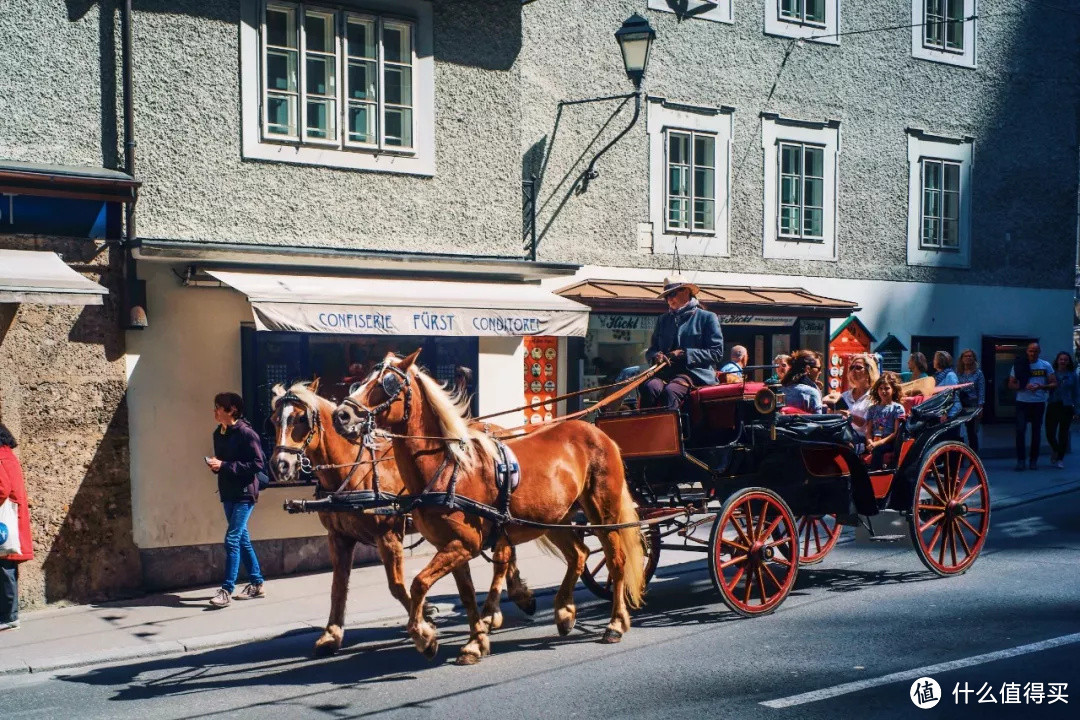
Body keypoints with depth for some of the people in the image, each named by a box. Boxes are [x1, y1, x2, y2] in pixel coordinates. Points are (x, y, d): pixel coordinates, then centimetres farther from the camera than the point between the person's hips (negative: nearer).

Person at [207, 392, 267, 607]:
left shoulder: (246, 433, -14)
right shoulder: (218, 433, 10)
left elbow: (258, 464, -18)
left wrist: (224, 466, -21)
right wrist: (215, 465, -2)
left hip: (244, 493, -8)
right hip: (228, 493, 8)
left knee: (232, 539, -11)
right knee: (242, 538, 13)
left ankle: (227, 590, -8)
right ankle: (256, 584, 22)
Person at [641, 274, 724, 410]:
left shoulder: (707, 318, 9)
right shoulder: (664, 320, 25)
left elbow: (717, 353, 1)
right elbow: (651, 350, 25)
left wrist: (685, 354, -8)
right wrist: (656, 356, -2)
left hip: (695, 372, -4)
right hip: (665, 372, 4)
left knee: (670, 391, -36)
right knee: (650, 387, -31)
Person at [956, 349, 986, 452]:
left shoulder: (978, 373, 4)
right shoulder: (958, 373, 8)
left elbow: (981, 391, 0)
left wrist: (980, 408, -8)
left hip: (972, 407, -1)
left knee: (972, 432, 2)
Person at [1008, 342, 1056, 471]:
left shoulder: (1046, 366, 4)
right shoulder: (1019, 365, 2)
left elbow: (1054, 383, 3)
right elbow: (1011, 384, 4)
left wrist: (1041, 387, -16)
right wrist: (1024, 386, -15)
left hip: (1039, 403, 1)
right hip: (1022, 402, -1)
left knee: (1036, 431, 7)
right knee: (1020, 430, -9)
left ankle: (1033, 460, 15)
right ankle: (1020, 460, -4)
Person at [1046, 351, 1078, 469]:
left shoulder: (1072, 375, 6)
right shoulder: (1052, 373, 3)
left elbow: (1075, 393, 9)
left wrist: (1076, 407, 4)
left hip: (1067, 407, 1)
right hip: (1053, 406, -1)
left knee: (1063, 434, 4)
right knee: (1050, 433, -6)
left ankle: (1060, 459, 14)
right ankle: (1055, 450, 26)